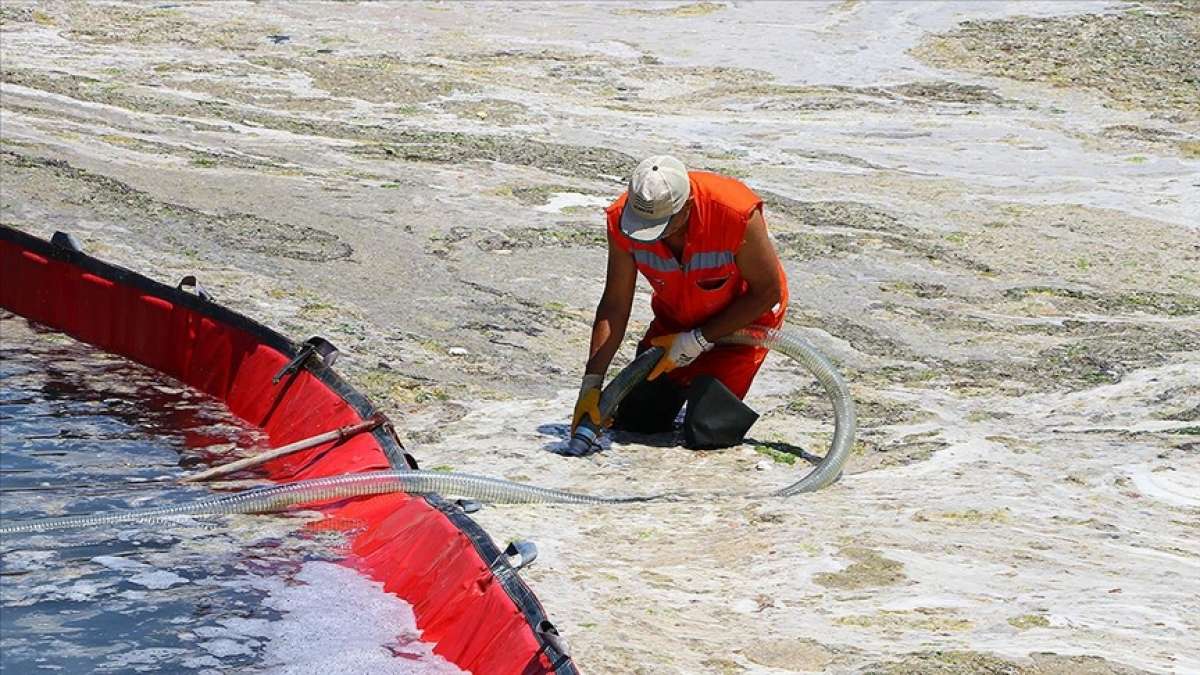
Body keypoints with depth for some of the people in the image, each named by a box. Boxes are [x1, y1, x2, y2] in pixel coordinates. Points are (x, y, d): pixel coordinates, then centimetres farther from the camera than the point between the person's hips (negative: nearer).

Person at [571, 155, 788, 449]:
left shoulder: (737, 214, -37)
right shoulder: (623, 219, -24)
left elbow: (768, 292, -21)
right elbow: (614, 306, -14)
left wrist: (698, 342, -21)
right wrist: (591, 384, -17)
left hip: (743, 317, -4)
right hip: (674, 321, 4)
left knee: (707, 432, -16)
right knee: (635, 422, 1)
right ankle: (686, 382, 31)